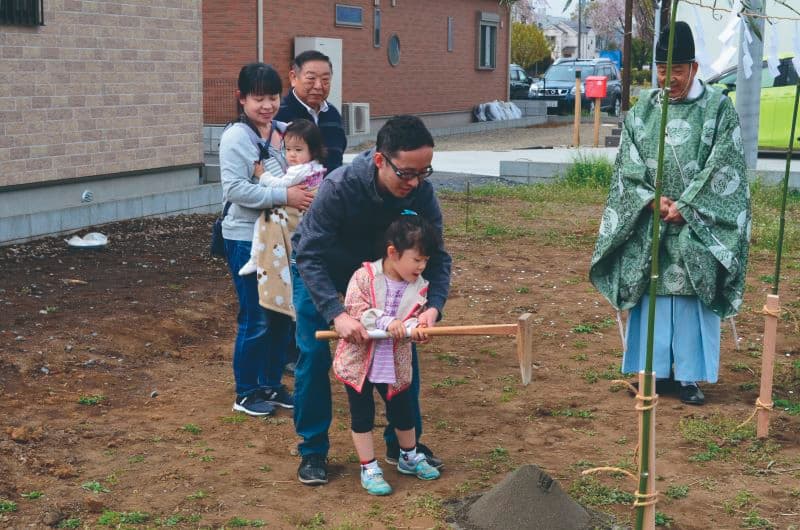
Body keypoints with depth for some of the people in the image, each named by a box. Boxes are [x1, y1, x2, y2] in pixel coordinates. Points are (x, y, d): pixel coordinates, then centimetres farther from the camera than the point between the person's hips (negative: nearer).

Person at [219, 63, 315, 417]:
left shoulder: (285, 132, 6)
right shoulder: (235, 138, -12)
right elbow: (234, 189, -22)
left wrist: (308, 192, -2)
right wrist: (284, 196, -25)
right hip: (247, 239, -6)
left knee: (282, 314, 13)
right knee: (255, 318, 0)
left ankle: (271, 384, 28)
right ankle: (245, 393, 15)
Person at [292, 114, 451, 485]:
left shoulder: (421, 193, -28)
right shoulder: (339, 187, -39)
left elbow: (436, 256, -22)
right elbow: (310, 257, -38)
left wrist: (433, 307, -41)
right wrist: (337, 314, -49)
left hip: (376, 269, 4)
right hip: (318, 270, -3)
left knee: (403, 345, -1)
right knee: (314, 355, -9)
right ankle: (313, 451, 7)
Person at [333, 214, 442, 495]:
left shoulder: (419, 286, -5)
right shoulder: (364, 276, -16)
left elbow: (414, 319, -10)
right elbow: (355, 312, -22)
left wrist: (413, 328, -33)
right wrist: (387, 322, -31)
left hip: (395, 364, 4)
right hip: (359, 359, -3)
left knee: (403, 410, 17)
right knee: (362, 415, 6)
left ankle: (410, 457, 41)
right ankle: (369, 469, 19)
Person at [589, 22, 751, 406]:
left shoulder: (718, 108, -2)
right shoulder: (642, 110, 7)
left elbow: (721, 168, -7)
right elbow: (628, 165, 4)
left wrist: (684, 207, -13)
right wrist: (653, 200, -11)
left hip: (696, 227, -3)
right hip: (649, 223, 3)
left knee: (691, 297, -1)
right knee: (654, 293, 5)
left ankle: (690, 376, 7)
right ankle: (655, 370, 15)